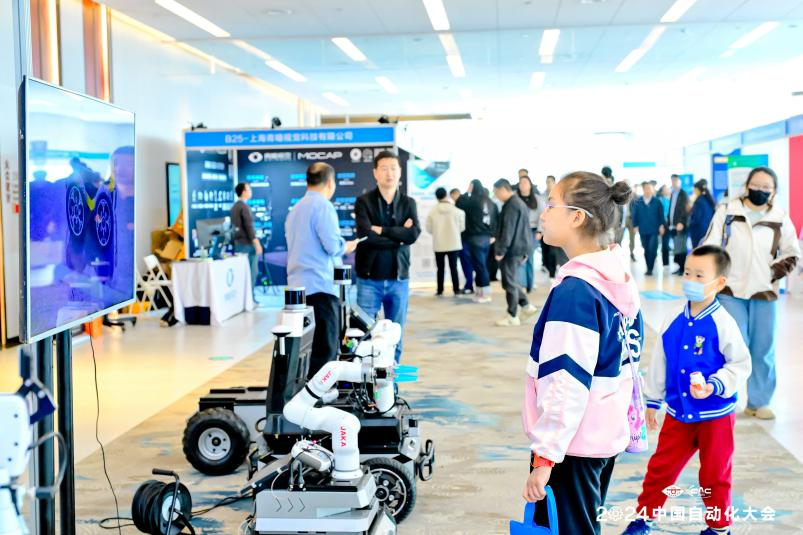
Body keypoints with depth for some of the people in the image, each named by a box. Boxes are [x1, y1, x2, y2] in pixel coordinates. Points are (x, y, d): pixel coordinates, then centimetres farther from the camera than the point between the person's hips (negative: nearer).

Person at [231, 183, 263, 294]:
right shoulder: (244, 206, -14)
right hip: (247, 243, -9)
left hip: (238, 243, 9)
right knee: (251, 271, -4)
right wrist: (257, 244, -19)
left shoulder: (234, 207, 13)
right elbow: (249, 227, -19)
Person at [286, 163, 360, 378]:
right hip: (320, 286, -9)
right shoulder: (323, 206, -10)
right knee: (325, 349, -6)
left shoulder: (295, 209, 17)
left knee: (310, 347, 13)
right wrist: (348, 246, 3)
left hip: (298, 285, 9)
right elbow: (333, 245, -18)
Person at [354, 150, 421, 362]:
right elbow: (366, 235, -15)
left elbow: (414, 234, -9)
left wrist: (382, 230, -12)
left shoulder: (408, 203, 9)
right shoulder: (364, 201, 0)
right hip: (369, 279, -3)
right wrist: (399, 236, -8)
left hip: (399, 278, 3)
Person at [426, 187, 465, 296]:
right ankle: (456, 289, 6)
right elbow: (462, 227, 0)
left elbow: (429, 229, -1)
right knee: (453, 267, 6)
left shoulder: (432, 212, -7)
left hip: (439, 245, 0)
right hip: (454, 244, 0)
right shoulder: (457, 211, -8)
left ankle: (440, 290, 9)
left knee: (440, 268, 9)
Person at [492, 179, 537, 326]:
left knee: (509, 282, -3)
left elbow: (507, 230, -21)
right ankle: (526, 306, 17)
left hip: (512, 249, -10)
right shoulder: (520, 203, 17)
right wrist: (525, 251, 23)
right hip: (521, 248, 10)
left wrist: (500, 250, -19)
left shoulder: (511, 206, -16)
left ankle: (512, 317, 2)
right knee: (511, 280, 17)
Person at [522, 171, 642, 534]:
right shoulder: (621, 279, 5)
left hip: (572, 444, -9)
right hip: (607, 435, 9)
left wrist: (545, 456, -20)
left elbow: (566, 382, -25)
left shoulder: (574, 291, -22)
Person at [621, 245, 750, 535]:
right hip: (678, 412, 4)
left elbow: (740, 364, -12)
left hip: (716, 415, -4)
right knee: (660, 467, 11)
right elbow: (659, 362, 6)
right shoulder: (674, 319, -2)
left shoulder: (723, 323, -16)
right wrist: (652, 400, 11)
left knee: (714, 475, 11)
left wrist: (714, 387, -27)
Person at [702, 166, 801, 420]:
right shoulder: (727, 211, -2)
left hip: (764, 294, 2)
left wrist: (772, 273, -4)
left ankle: (758, 402, 20)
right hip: (731, 292, -2)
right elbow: (709, 248, -1)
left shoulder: (780, 218, 2)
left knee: (763, 350, 7)